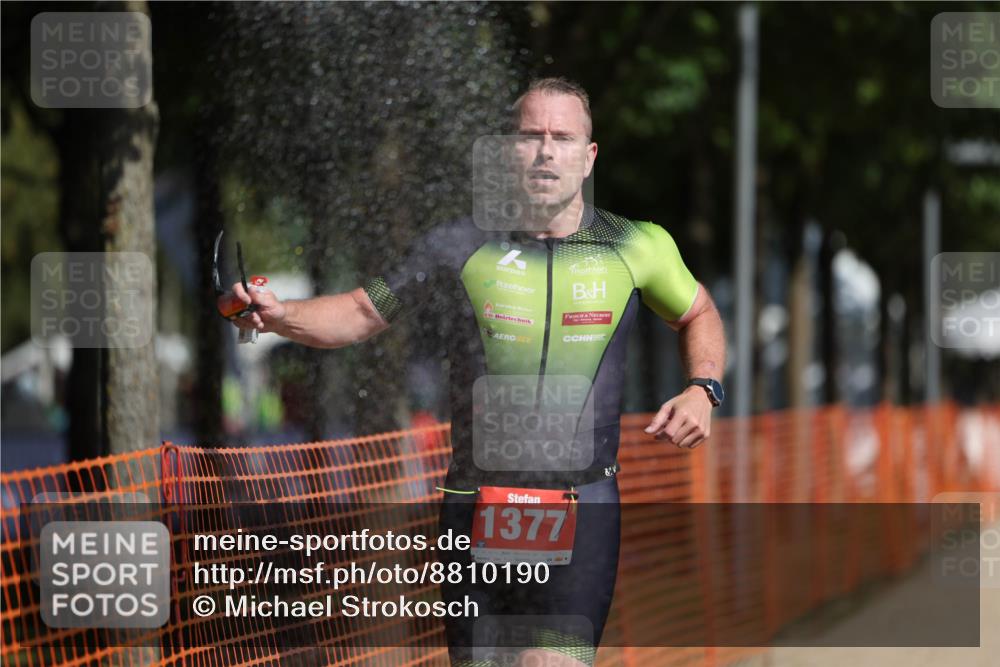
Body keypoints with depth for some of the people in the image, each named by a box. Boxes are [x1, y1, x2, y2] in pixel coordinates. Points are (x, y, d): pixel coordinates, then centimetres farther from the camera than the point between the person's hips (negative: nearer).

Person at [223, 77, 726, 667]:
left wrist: (703, 389, 3)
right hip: (476, 502, 2)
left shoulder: (638, 249, 2)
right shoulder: (461, 249, 1)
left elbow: (698, 315, 21)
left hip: (583, 507, -1)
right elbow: (362, 314, 10)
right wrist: (281, 315, -9)